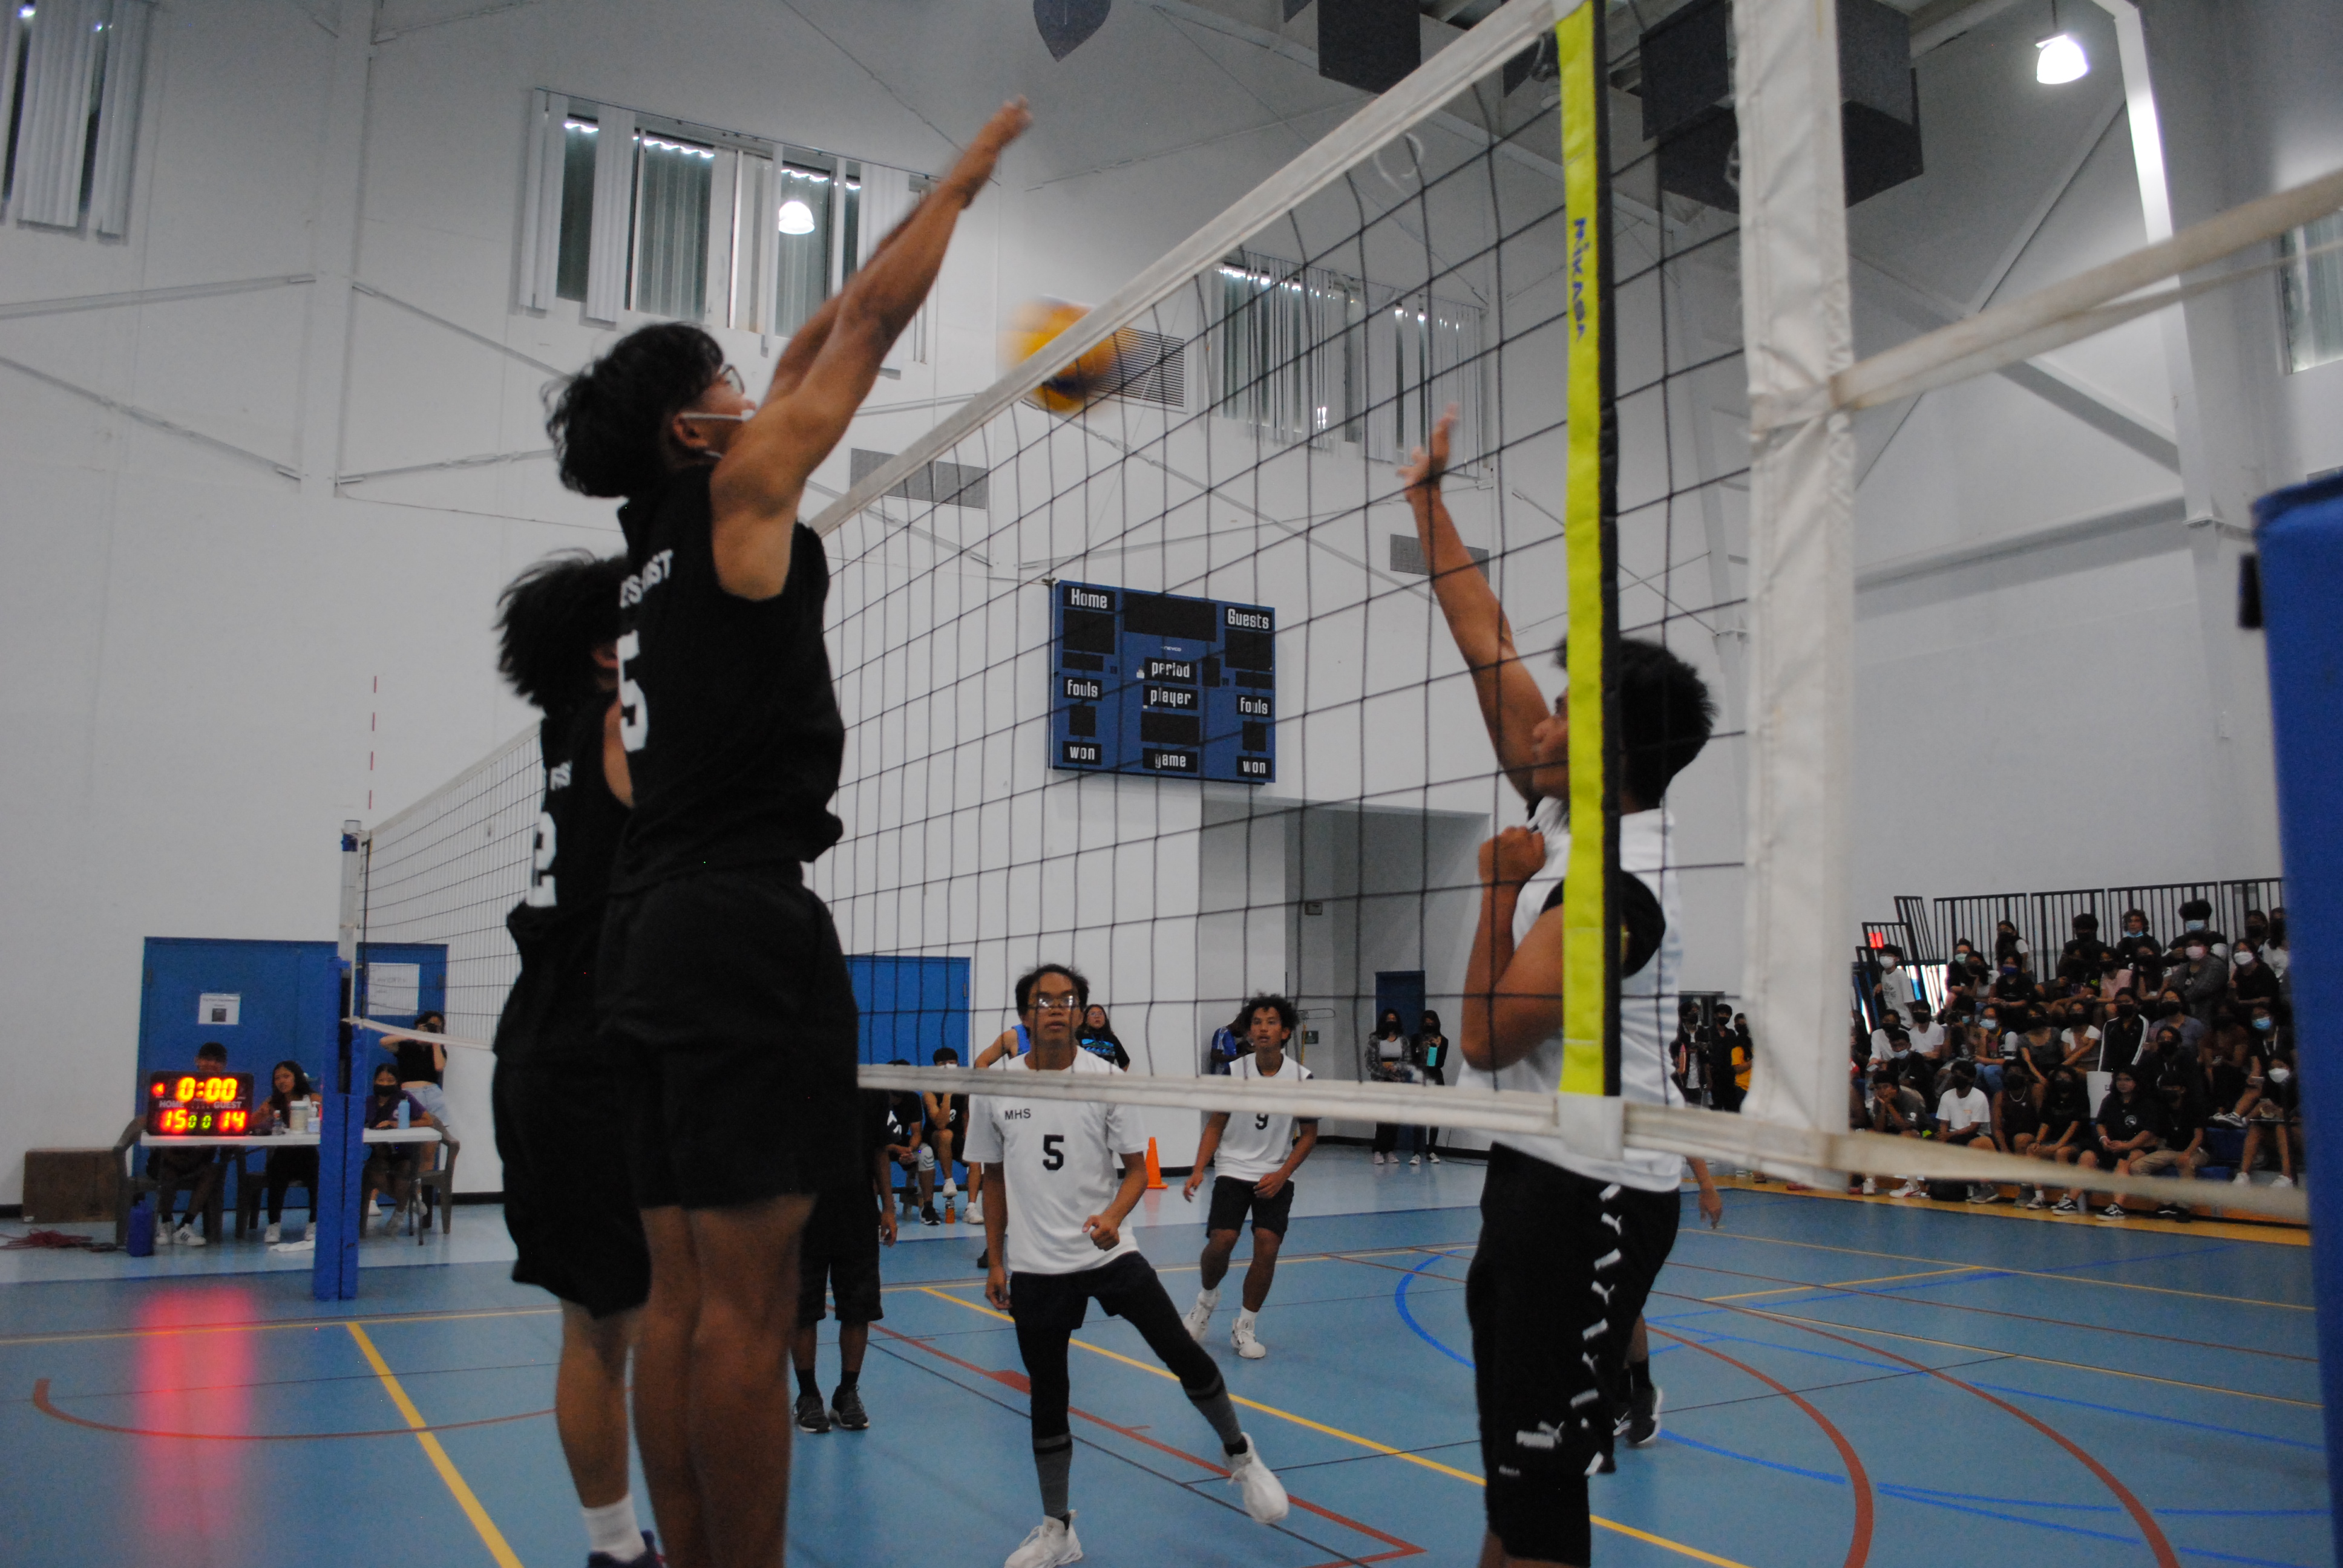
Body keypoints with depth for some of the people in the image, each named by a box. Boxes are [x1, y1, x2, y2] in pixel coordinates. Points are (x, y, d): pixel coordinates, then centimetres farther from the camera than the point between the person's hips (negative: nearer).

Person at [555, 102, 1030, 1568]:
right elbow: (871, 322, 4)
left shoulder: (666, 530, 20)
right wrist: (962, 180, 18)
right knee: (747, 1302, -7)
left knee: (686, 1294, 10)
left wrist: (924, 213, 35)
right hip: (745, 920, -9)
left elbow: (808, 351, 29)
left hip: (663, 929, 9)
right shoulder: (740, 492, -2)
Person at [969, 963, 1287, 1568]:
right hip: (1035, 1268, 1)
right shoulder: (995, 1087, -1)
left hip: (1110, 1253, -1)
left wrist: (1112, 1216, -21)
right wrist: (995, 1262, 8)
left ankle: (1241, 1457, 21)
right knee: (1048, 1397, 6)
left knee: (1186, 1357, -5)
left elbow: (1138, 1166, -2)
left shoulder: (1105, 1078, -5)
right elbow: (995, 1181, 9)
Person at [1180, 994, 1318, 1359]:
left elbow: (1309, 1135, 2)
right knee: (1221, 1241, -16)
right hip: (1233, 1169, 0)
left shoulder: (1301, 1078, -7)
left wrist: (1282, 1175, -9)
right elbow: (1216, 1125, 3)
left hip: (1276, 1177, 0)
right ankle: (1208, 1297, 16)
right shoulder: (1234, 1072, -6)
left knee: (1267, 1247, -13)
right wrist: (1198, 1171, -9)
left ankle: (1244, 1329, 6)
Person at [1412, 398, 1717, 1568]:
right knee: (1517, 1468, 17)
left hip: (1588, 1193, -9)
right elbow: (1486, 643, 10)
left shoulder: (1614, 887, -20)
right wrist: (1428, 498, 13)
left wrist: (1499, 891, -8)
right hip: (1539, 1170, 9)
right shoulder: (1570, 816, 5)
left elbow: (1484, 1039, -16)